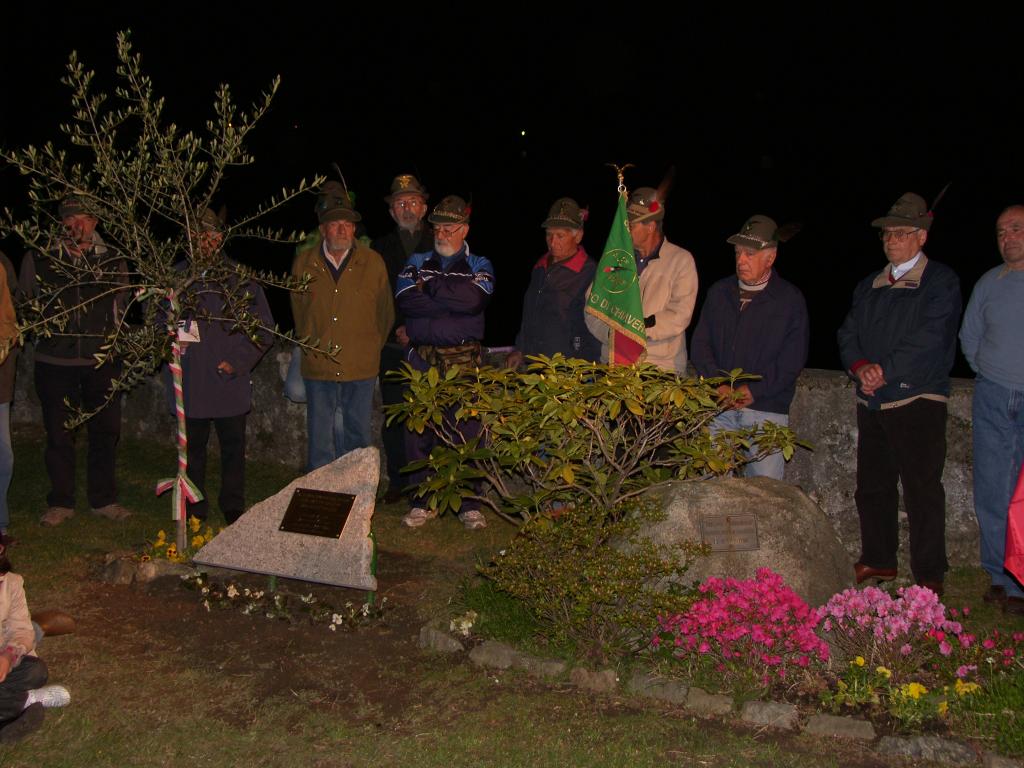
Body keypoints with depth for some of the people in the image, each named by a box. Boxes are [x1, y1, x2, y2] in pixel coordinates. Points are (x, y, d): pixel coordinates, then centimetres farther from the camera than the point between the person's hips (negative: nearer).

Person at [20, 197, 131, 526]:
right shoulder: (38, 259, 2)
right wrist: (41, 331, 0)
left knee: (105, 432, 7)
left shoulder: (114, 262, 6)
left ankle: (103, 499, 21)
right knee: (59, 434, 5)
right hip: (55, 362, -1)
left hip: (102, 362, 1)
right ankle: (61, 503, 18)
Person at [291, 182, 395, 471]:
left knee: (358, 436, 8)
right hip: (318, 368, 1)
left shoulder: (373, 262, 0)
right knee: (320, 440, 5)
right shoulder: (303, 263, 3)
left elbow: (385, 313, 10)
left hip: (361, 370, 0)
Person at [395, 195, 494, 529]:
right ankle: (423, 502, 15)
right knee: (418, 431, 2)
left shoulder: (479, 266, 9)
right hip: (421, 360, 2)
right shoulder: (417, 262, 14)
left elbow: (474, 298, -14)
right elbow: (405, 301, -5)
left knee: (467, 432, -1)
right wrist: (453, 303, -9)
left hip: (465, 361, -2)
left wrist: (431, 284, -6)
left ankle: (469, 505, 11)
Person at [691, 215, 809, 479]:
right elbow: (700, 344, 8)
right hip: (719, 408, 3)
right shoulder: (719, 292, 13)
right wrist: (719, 386, -8)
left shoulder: (790, 299, 3)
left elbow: (792, 361, -3)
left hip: (766, 409, -3)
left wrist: (754, 391, -12)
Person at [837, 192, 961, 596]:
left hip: (917, 401, -6)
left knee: (922, 491, -4)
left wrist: (884, 372, -15)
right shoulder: (869, 286, 17)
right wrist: (861, 367, -9)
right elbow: (848, 334, 10)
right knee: (872, 487, 12)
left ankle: (929, 577, 3)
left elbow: (929, 340, -13)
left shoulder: (941, 281, -2)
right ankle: (878, 560, 26)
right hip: (872, 402, 6)